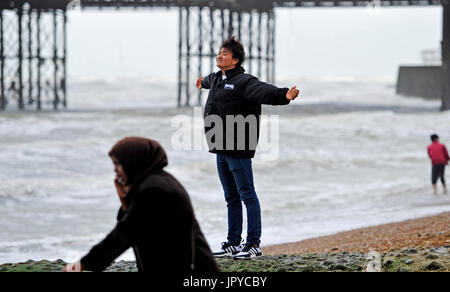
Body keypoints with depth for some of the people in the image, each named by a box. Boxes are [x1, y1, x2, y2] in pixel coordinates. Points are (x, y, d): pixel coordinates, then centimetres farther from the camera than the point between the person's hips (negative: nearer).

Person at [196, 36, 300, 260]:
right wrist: (203, 82, 65)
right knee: (231, 198, 14)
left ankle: (254, 244, -1)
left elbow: (263, 91, -30)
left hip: (238, 150, -9)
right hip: (220, 150, 9)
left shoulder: (243, 82, -12)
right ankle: (233, 243, 20)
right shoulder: (216, 79, 15)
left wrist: (284, 95, -49)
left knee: (247, 196, -4)